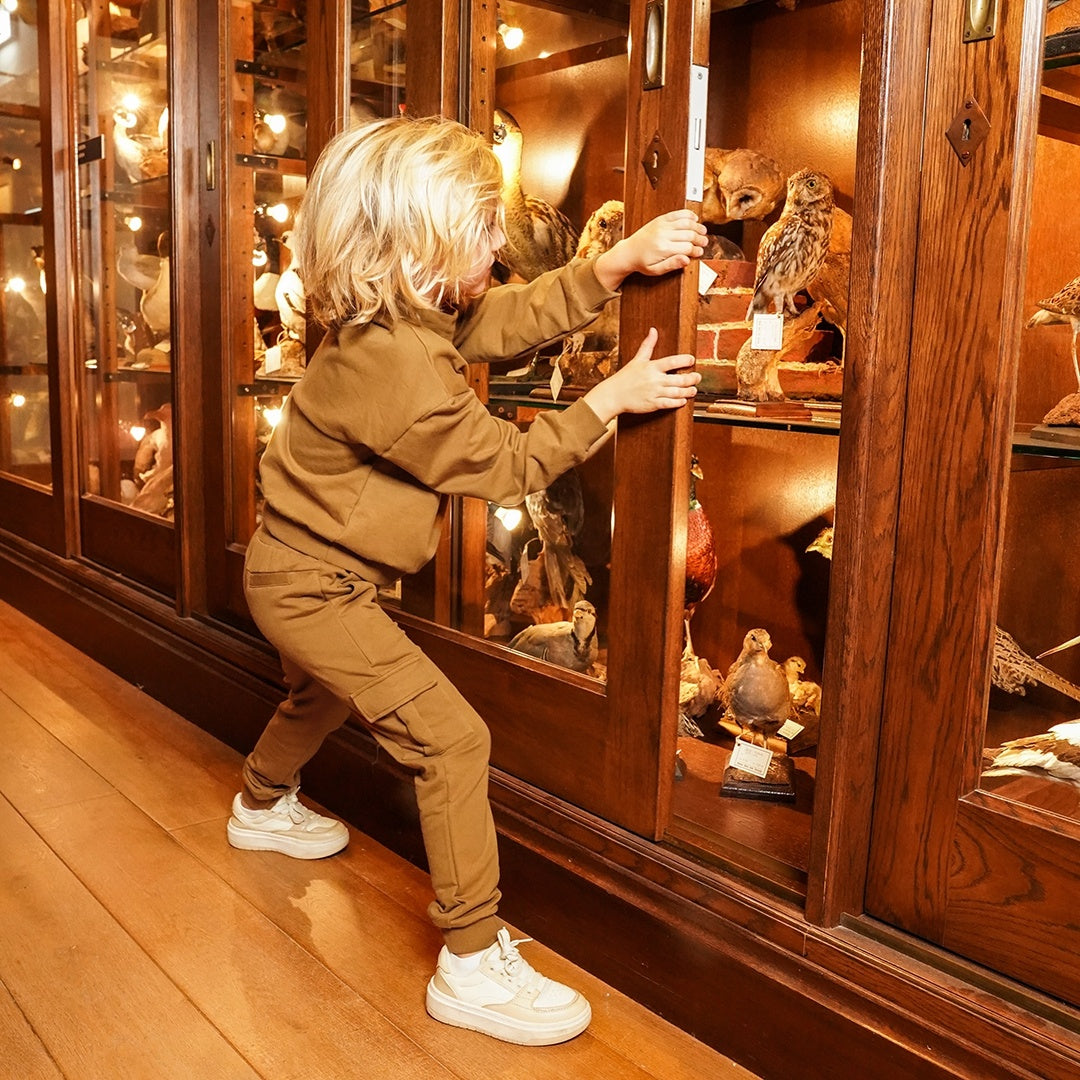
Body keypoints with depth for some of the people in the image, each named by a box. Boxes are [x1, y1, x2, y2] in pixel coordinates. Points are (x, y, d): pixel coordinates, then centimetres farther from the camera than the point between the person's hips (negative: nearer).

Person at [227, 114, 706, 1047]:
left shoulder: (424, 315, -3)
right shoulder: (395, 361, -31)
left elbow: (519, 316, 2)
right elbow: (507, 463, -21)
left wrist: (622, 261, -9)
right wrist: (613, 398, -17)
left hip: (303, 569, 10)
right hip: (312, 585, -10)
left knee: (324, 696, 35)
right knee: (451, 739, -13)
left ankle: (263, 807, 65)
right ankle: (473, 963, -4)